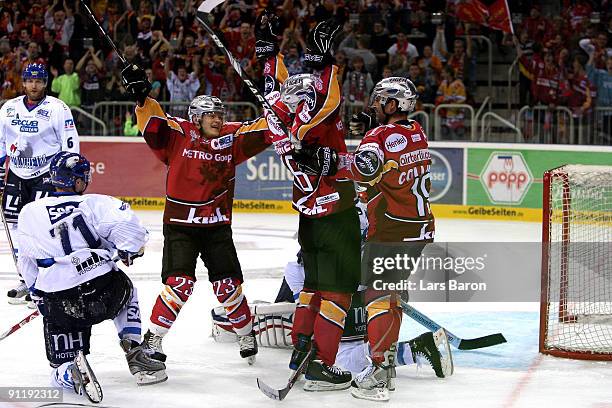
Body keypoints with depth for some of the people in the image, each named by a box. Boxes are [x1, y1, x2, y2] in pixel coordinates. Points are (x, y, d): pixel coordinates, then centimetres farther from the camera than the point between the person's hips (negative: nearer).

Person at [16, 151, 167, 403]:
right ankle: (134, 352, 20)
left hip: (58, 305, 1)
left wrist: (38, 293, 35)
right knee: (126, 290, 37)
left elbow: (27, 262, 20)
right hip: (105, 292, -1)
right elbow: (126, 222, -11)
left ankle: (70, 373, -21)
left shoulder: (28, 213, 12)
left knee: (61, 371, 16)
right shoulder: (93, 203, 4)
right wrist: (130, 250, 8)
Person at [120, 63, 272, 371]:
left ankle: (246, 334, 25)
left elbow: (264, 128, 3)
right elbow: (152, 123, -14)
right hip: (180, 224, -3)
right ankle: (153, 340, -5)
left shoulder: (231, 138, 4)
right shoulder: (179, 135, -4)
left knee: (228, 284, 3)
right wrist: (141, 96, -28)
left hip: (217, 225, 3)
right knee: (180, 282, -16)